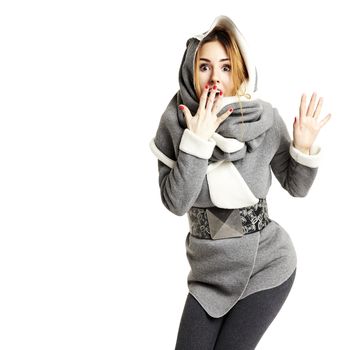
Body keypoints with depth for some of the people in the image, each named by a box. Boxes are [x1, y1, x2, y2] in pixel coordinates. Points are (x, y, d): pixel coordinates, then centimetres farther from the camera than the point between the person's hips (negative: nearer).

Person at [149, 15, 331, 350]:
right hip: (210, 272, 2)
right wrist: (197, 140, -26)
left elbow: (295, 186, 0)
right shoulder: (175, 121, -12)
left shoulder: (265, 117, -13)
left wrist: (304, 148, -18)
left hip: (266, 267, -1)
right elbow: (175, 202, -19)